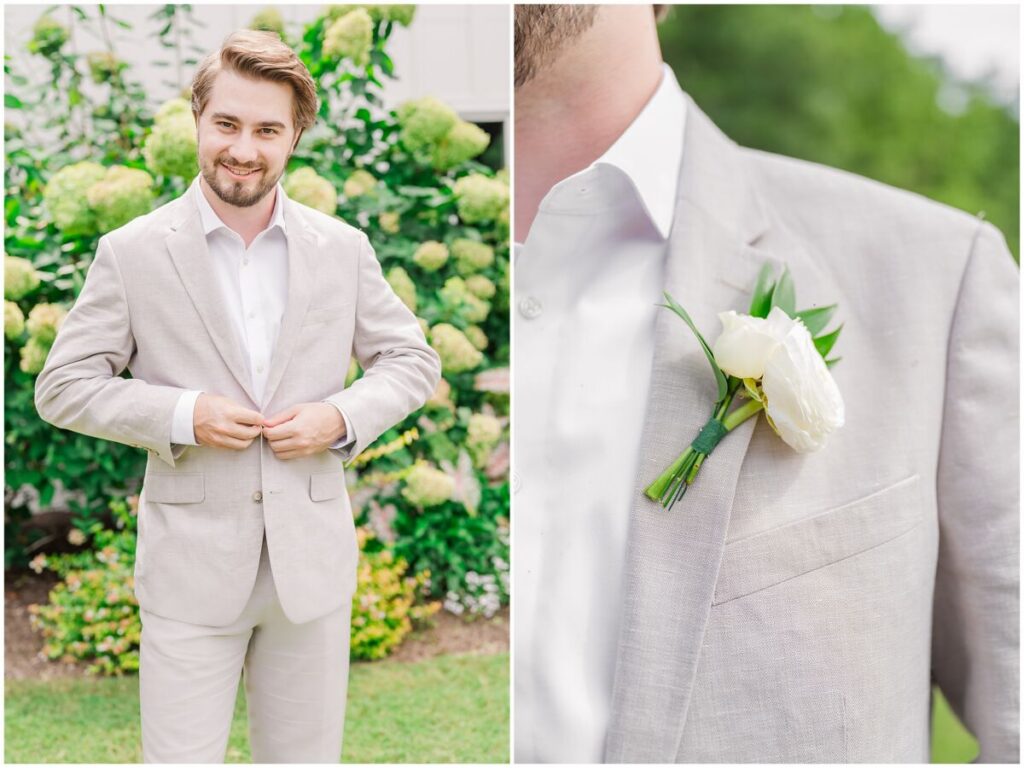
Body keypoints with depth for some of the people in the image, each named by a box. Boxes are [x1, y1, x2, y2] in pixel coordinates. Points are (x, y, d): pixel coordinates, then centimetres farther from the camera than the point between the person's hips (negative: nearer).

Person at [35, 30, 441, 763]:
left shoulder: (344, 248, 3)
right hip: (191, 566, -2)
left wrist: (343, 416, -10)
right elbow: (63, 386, 0)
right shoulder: (131, 252, -3)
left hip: (314, 560, 2)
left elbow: (413, 359, 9)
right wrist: (180, 415, -16)